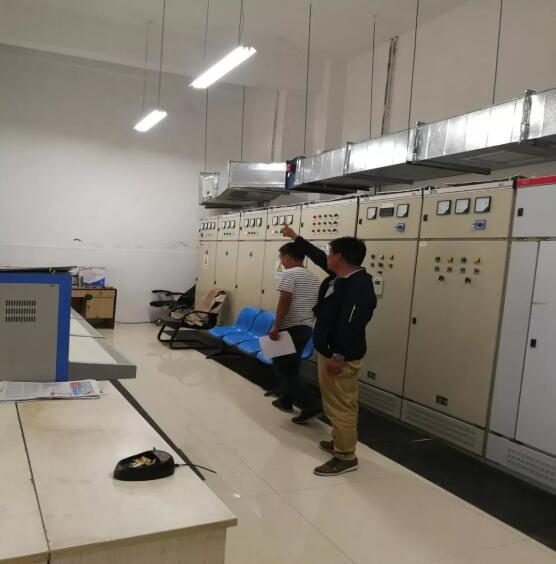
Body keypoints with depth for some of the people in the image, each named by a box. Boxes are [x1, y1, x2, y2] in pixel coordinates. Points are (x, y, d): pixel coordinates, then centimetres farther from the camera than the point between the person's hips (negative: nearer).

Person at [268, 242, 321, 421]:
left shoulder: (289, 274, -11)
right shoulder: (314, 277, 13)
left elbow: (284, 301, -20)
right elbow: (316, 305, 15)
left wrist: (276, 326, -19)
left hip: (290, 328, -8)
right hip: (306, 328, 8)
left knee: (282, 367, -1)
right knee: (291, 366, 20)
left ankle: (310, 404, -8)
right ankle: (285, 400, 28)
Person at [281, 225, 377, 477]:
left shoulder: (359, 286, -23)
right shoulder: (339, 276, 9)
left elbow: (351, 325, -27)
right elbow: (317, 257, 24)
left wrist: (339, 356, -27)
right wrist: (295, 238, 31)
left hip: (341, 357, -11)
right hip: (329, 351, 11)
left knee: (340, 406, -3)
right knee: (334, 403, 21)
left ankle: (346, 457, 7)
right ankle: (340, 441, 35)